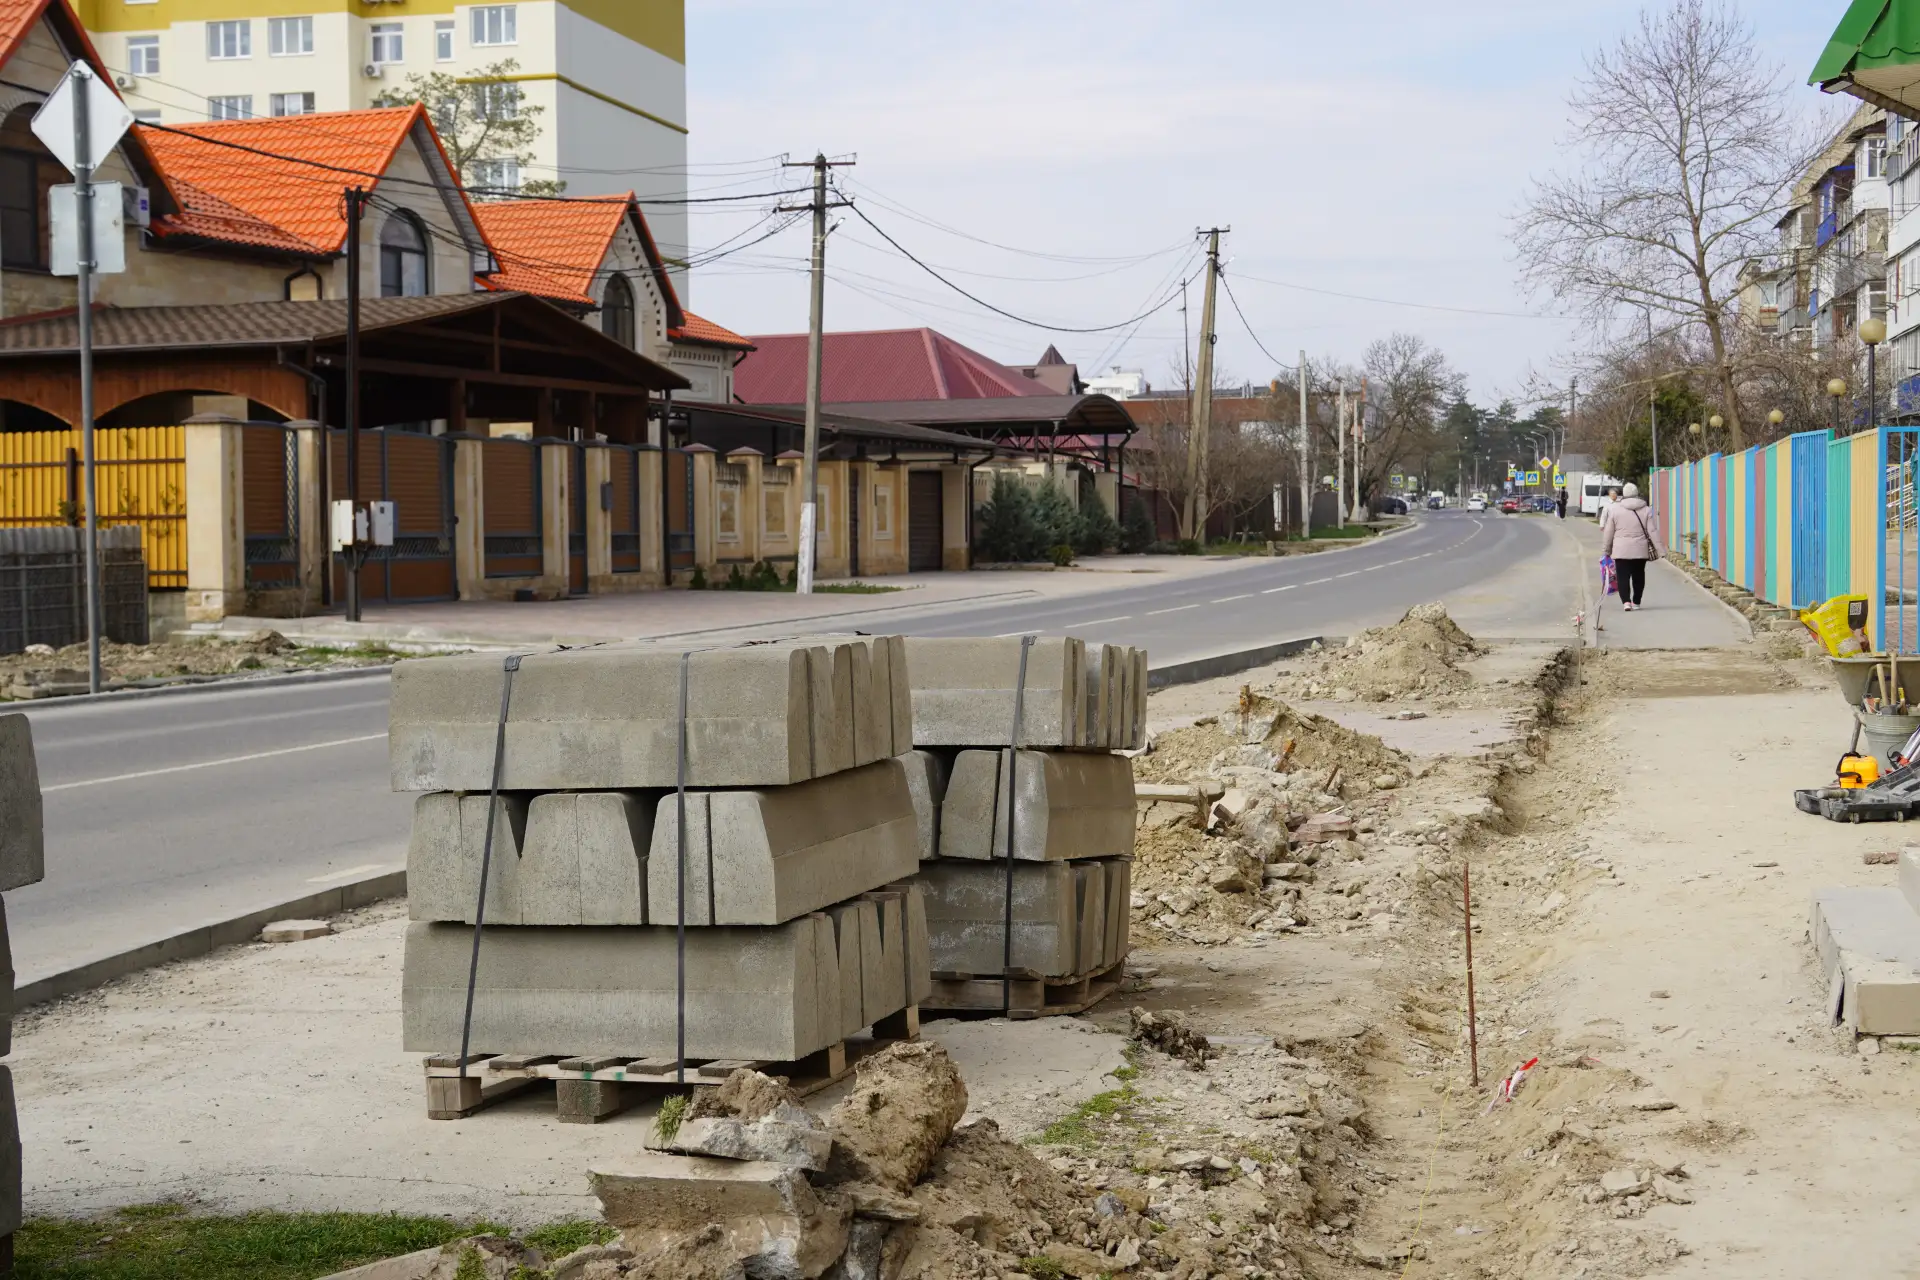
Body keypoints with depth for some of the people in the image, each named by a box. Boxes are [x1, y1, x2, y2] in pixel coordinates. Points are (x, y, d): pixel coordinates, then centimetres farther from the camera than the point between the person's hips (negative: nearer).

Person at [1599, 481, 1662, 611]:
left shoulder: (1614, 509, -2)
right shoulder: (1646, 510, 2)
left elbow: (1608, 532, 2)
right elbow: (1653, 531, -1)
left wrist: (1606, 549, 11)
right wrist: (1658, 548, 2)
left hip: (1621, 551, -2)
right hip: (1641, 550, 2)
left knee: (1623, 577, -3)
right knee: (1638, 576, 15)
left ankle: (1626, 601, -20)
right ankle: (1636, 602, 21)